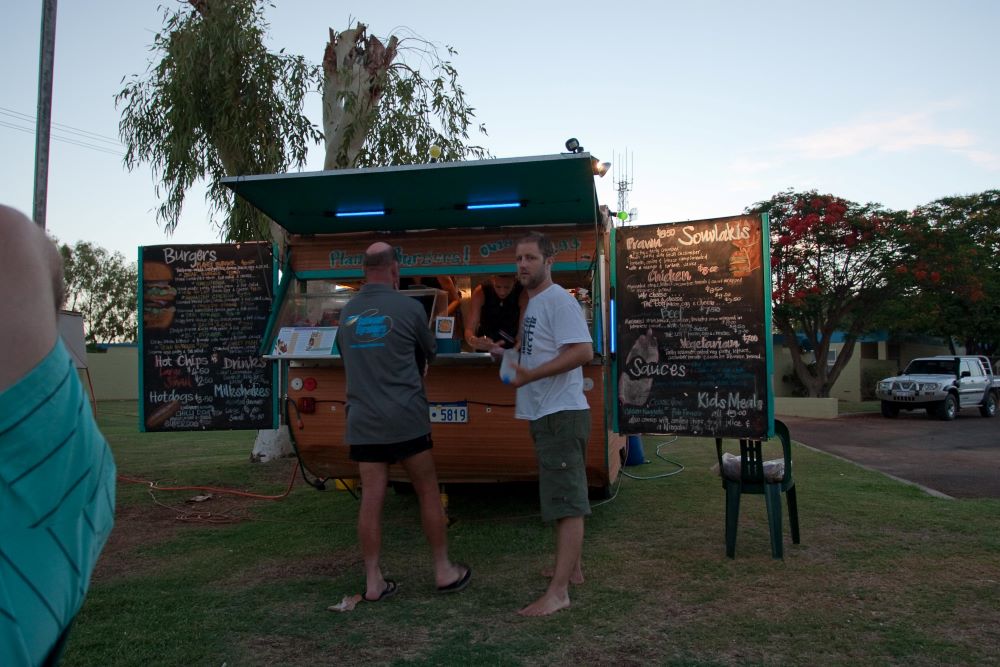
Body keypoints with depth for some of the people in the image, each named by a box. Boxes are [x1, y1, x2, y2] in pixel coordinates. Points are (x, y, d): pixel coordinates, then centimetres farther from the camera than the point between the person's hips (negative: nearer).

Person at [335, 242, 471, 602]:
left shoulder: (346, 313, 6)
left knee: (371, 499, 6)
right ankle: (444, 571, 18)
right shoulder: (409, 308, -7)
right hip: (405, 418, -4)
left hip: (362, 421, 4)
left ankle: (373, 581, 13)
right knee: (428, 493, 9)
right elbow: (428, 354, 8)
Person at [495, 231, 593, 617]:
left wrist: (530, 375, -28)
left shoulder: (558, 301, -13)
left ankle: (558, 592, -6)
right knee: (565, 499, 19)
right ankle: (572, 570, 32)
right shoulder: (534, 304, 17)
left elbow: (583, 351, -25)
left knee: (566, 503, -8)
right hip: (545, 415, 11)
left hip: (561, 415, -11)